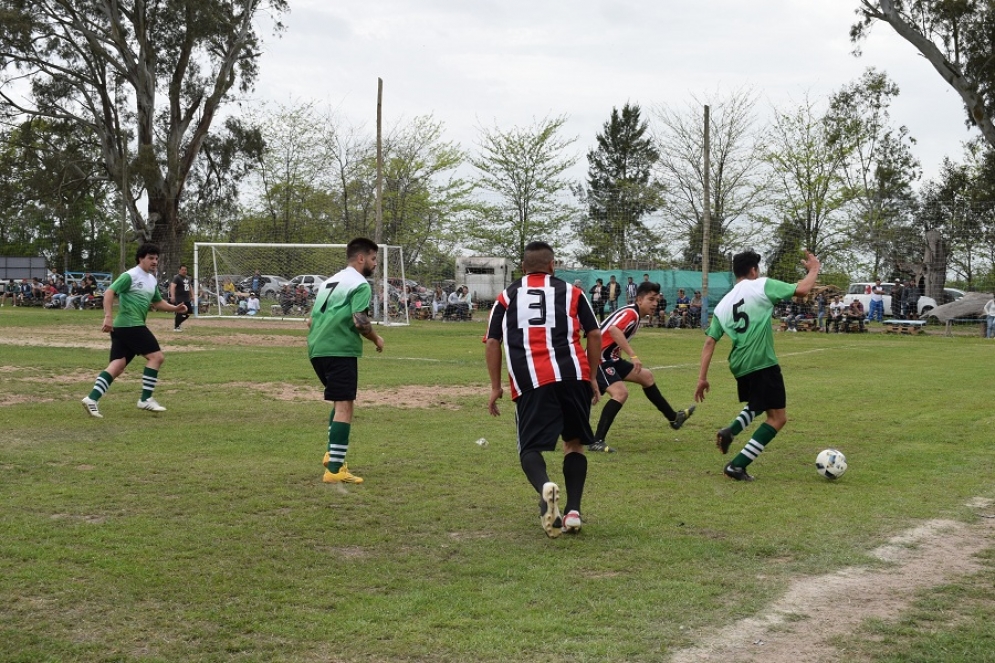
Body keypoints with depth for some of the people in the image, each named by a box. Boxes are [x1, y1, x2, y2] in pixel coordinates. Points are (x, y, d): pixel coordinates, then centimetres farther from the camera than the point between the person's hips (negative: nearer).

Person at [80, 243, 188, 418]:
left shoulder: (152, 280, 19)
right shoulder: (131, 276, -9)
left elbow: (158, 302, 30)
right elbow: (109, 292, -14)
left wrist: (175, 308, 13)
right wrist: (108, 317, -23)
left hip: (126, 327, 9)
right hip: (130, 324, -9)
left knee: (117, 366, 3)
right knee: (156, 356, -8)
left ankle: (92, 399, -3)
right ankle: (145, 400, -4)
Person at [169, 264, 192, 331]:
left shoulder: (188, 278, 15)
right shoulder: (177, 278, -11)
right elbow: (172, 286, -25)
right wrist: (172, 296, -39)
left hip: (187, 299, 8)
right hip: (180, 299, -8)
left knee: (188, 313, 10)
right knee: (180, 313, -7)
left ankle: (178, 322, 29)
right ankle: (176, 327, 8)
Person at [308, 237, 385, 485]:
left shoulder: (329, 281, 21)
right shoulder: (360, 284, -6)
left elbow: (310, 321, 22)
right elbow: (360, 321, -18)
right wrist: (376, 339, 0)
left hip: (316, 350, 9)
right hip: (340, 351, -9)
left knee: (342, 401, 23)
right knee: (344, 406, -7)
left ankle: (332, 454, 15)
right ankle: (334, 469, -11)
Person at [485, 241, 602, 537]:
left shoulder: (507, 296, 19)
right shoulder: (571, 291, 17)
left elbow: (493, 342, 12)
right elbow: (594, 334, 10)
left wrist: (495, 387, 16)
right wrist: (593, 377, 18)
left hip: (530, 381, -1)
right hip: (573, 374, 1)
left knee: (530, 447, 3)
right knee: (575, 442, 17)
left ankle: (545, 487, -29)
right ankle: (573, 511, 8)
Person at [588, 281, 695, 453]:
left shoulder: (635, 315, 12)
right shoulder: (630, 313, -18)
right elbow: (613, 330, -37)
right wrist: (633, 355, -40)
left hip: (611, 359, 11)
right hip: (600, 360, -11)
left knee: (646, 376, 19)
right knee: (620, 393, -27)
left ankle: (673, 418, 33)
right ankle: (596, 442, -26)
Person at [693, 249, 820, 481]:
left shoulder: (723, 304, 12)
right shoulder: (762, 286, -3)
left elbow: (710, 342, 8)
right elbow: (801, 290, -8)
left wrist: (702, 378, 10)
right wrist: (814, 269, 12)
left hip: (739, 366, 7)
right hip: (762, 364, -7)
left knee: (756, 405, 33)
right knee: (777, 418, 3)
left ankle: (731, 431, 5)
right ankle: (737, 466, -5)